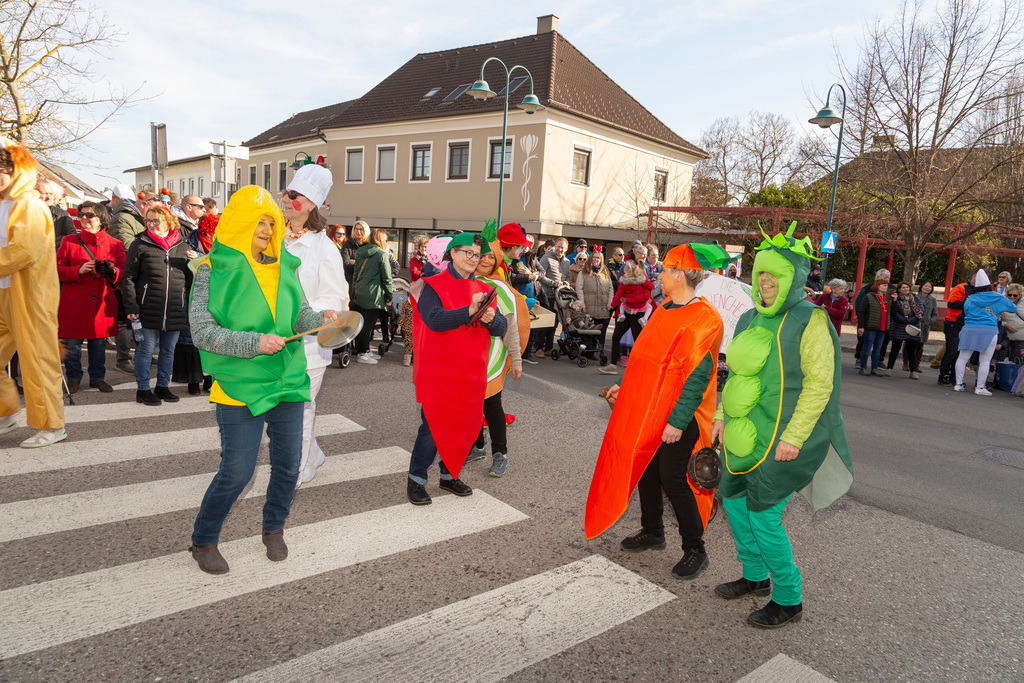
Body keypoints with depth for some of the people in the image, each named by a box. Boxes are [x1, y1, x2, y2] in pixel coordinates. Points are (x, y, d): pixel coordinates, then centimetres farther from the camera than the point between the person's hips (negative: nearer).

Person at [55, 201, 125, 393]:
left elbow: (125, 273, 6)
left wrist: (112, 271, -16)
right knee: (72, 343, 3)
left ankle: (97, 377, 25)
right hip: (74, 304, -1)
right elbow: (57, 270, 2)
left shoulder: (115, 245, 5)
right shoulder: (69, 241, 3)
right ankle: (74, 378, 20)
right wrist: (79, 270, -16)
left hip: (102, 305, 1)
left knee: (99, 344, 10)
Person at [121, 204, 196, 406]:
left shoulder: (183, 246, 11)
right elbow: (128, 278, -1)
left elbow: (191, 278, 18)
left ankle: (163, 386, 26)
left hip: (176, 311, 3)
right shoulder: (140, 245, 1)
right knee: (146, 349, 3)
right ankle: (143, 389, 15)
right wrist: (132, 307, -9)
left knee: (168, 350, 12)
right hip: (148, 309, -3)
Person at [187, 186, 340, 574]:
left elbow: (299, 312, 4)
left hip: (287, 379, 5)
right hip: (239, 385, -5)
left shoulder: (283, 265, 8)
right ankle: (203, 541, 23)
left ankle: (274, 528, 38)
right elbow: (201, 331, -12)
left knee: (288, 463, 12)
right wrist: (254, 343, -23)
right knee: (237, 471, -3)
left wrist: (321, 319, -18)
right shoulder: (213, 270, -6)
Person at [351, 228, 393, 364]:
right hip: (373, 295, -7)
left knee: (364, 323, 15)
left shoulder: (360, 253, 11)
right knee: (368, 324, -1)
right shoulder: (382, 255, -9)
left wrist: (355, 289, 23)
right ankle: (361, 354, 2)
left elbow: (356, 273, 16)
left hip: (359, 293, 7)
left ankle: (365, 350, 24)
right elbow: (387, 278, -8)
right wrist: (389, 297, -1)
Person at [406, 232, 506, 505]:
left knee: (464, 425, 11)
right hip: (438, 373, -5)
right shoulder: (432, 286, -3)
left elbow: (501, 329, 4)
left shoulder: (483, 290, 12)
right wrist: (470, 311, -29)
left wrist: (491, 319, -18)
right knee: (433, 426, -3)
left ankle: (449, 475, 29)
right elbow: (435, 319, -20)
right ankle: (416, 480, 15)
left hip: (471, 374, 5)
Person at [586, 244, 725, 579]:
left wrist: (677, 421, -24)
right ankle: (652, 532, 35)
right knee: (645, 470, 16)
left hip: (679, 418, -8)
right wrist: (623, 386, 18)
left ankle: (695, 550, 15)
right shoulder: (664, 310, 10)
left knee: (673, 480, -3)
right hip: (647, 412, 8)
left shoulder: (704, 318, -18)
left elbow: (697, 375, -22)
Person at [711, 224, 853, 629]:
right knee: (733, 500, 16)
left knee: (762, 515, -4)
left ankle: (789, 599, 17)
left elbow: (820, 383, -18)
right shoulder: (750, 320, 9)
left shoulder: (809, 321, -14)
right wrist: (723, 415, 14)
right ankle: (755, 576, 37)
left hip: (780, 438, -8)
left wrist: (794, 436, -21)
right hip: (746, 433, 8)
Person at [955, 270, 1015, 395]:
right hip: (989, 331, -2)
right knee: (984, 361, 2)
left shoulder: (970, 299, 8)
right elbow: (1013, 308, 17)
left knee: (962, 358, 8)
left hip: (969, 329, 2)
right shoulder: (998, 298, 5)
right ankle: (980, 387, 1)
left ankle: (959, 384, 8)